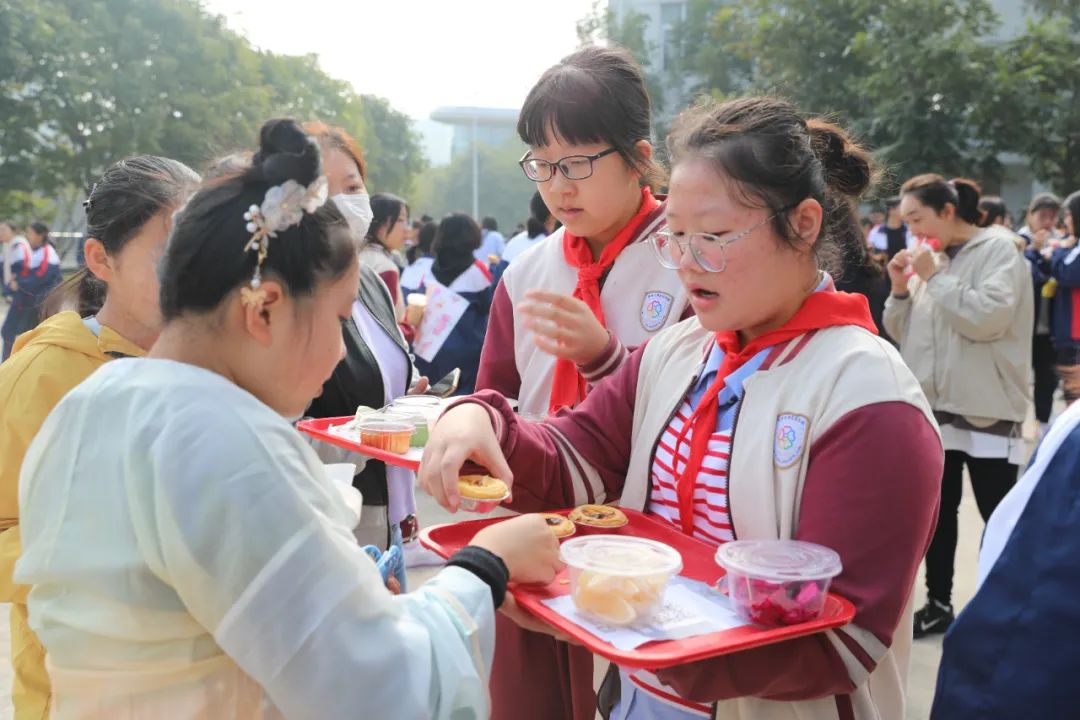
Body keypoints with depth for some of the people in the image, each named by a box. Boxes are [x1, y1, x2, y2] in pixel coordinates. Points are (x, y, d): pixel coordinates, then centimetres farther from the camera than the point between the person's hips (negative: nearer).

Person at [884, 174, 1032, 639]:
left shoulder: (999, 249, -7)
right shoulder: (932, 259, 11)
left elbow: (989, 318, -22)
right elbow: (903, 334, 13)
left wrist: (935, 278, -17)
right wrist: (900, 290, -3)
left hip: (987, 410, -6)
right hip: (933, 407, 6)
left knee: (999, 519, 3)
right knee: (937, 511, 13)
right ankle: (938, 604, 25)